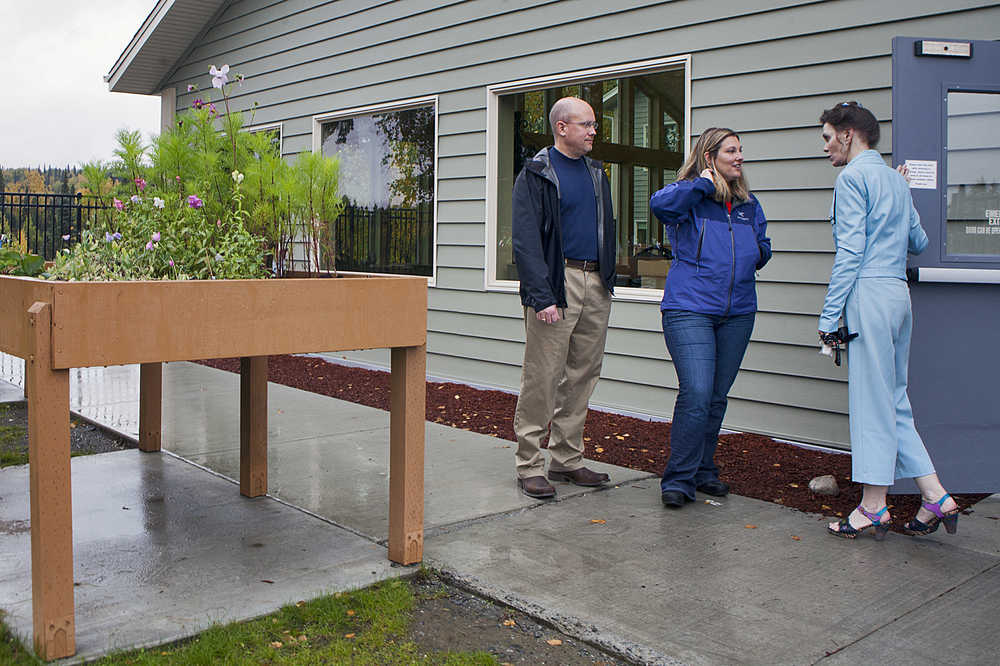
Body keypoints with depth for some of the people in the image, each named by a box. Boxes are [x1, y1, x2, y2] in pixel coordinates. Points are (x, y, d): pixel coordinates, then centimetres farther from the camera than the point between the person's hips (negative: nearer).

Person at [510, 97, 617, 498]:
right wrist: (541, 296, -20)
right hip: (558, 283, -7)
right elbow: (525, 241, -11)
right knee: (541, 378, -5)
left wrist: (608, 278, 14)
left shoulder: (596, 173, 18)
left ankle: (566, 460, 19)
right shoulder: (536, 175, -4)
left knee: (582, 376, 9)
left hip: (595, 285, 7)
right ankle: (529, 467, 3)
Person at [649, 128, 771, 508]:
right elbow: (660, 204, -24)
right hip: (689, 309, -6)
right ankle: (679, 479, -3)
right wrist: (704, 182, -16)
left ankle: (703, 471, 25)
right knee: (696, 395, -14)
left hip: (738, 313, 6)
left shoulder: (749, 204, 16)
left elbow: (763, 251, 27)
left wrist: (756, 252, 5)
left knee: (717, 397, 11)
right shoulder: (691, 197, -1)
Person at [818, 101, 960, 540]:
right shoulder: (896, 179, 19)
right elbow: (919, 242, 24)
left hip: (869, 293, -9)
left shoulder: (853, 177, -6)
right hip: (899, 290, 9)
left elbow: (849, 252, -13)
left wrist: (829, 315, -12)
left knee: (871, 401, -4)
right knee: (894, 399, 12)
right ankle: (935, 498, 11)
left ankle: (873, 507, 2)